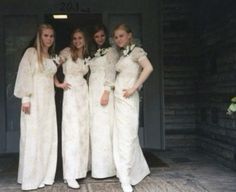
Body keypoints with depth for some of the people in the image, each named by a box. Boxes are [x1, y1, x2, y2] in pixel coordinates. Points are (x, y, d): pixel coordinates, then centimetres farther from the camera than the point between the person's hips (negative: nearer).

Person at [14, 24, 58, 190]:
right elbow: (24, 75, -10)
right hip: (35, 99, -6)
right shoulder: (31, 52, -3)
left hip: (48, 100, 7)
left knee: (48, 137, 5)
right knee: (33, 137, -6)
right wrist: (25, 98, -16)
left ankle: (45, 175, 14)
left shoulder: (51, 56, 16)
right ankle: (30, 178, 1)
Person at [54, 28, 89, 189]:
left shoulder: (86, 56, 14)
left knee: (84, 131, 7)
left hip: (84, 92, 6)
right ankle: (70, 175, -8)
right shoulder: (67, 52, -3)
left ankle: (81, 168, 18)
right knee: (72, 132, -10)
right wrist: (58, 83, -6)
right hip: (71, 93, -6)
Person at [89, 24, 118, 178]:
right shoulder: (94, 53, 21)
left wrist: (106, 92, -18)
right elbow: (92, 73, 16)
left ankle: (106, 168, -4)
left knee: (104, 128, -8)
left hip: (104, 91, -6)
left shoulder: (111, 51, 2)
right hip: (93, 92, 6)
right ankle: (98, 166, 9)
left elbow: (111, 73, -8)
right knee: (96, 128, 4)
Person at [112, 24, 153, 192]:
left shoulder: (136, 50, -3)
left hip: (127, 98, -8)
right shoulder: (122, 55, 19)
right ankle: (139, 170, 27)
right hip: (118, 98, 8)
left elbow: (148, 68, -19)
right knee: (122, 135, 11)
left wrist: (134, 88, -20)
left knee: (126, 136, -8)